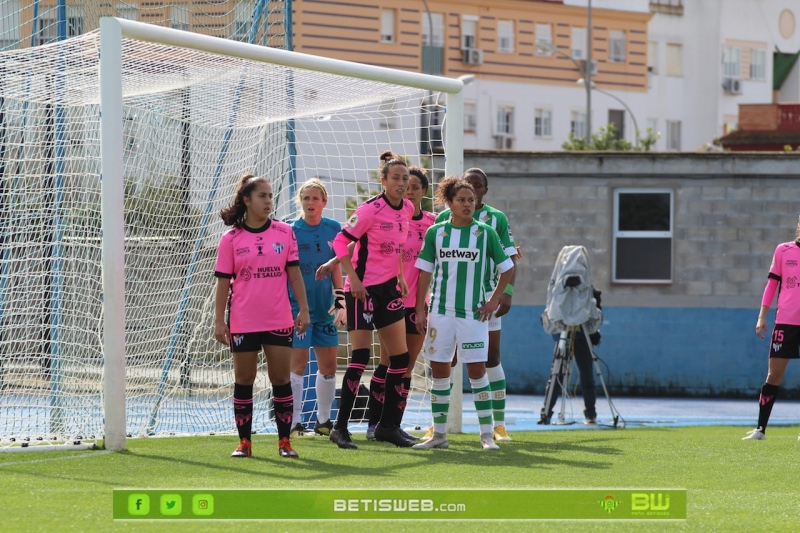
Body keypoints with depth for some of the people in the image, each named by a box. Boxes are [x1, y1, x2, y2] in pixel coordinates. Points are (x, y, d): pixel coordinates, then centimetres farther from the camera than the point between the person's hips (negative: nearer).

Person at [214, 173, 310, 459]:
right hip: (243, 323, -1)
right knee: (244, 380, 3)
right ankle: (244, 442, 10)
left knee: (281, 379, 1)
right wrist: (219, 320, -3)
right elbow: (223, 282, 1)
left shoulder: (284, 232, 4)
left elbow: (294, 273, 6)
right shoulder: (231, 239, -1)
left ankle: (284, 441, 8)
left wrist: (303, 309, 1)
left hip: (279, 321, 1)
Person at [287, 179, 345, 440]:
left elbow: (336, 270, 12)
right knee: (298, 362, -8)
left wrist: (340, 301, 4)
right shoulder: (291, 231, -4)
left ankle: (324, 420, 18)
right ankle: (294, 421, -4)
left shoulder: (333, 229, 6)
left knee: (328, 364, 6)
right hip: (298, 306, -4)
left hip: (325, 308, 4)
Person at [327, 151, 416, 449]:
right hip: (363, 289, -8)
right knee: (360, 357, -12)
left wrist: (399, 275, 15)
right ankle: (340, 427, -7)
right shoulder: (370, 209, -16)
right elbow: (341, 242, -14)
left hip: (389, 287, 8)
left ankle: (387, 425, 16)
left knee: (401, 357, 6)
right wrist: (353, 278, -20)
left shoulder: (407, 209, 6)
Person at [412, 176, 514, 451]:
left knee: (477, 371, -5)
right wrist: (420, 309, 3)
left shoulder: (485, 233, 1)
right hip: (441, 312, 2)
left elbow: (507, 268, 8)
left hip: (473, 313, -2)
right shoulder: (435, 233, 4)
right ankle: (439, 434, 11)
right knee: (439, 371, 4)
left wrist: (494, 300, 1)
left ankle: (486, 434, -1)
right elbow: (425, 272, 7)